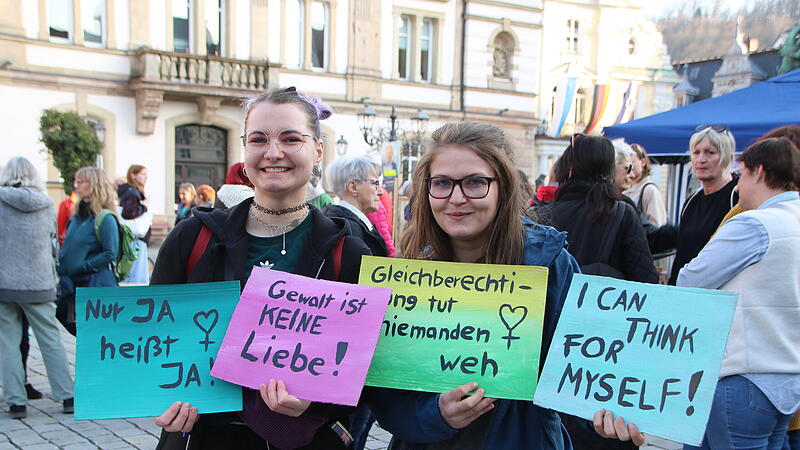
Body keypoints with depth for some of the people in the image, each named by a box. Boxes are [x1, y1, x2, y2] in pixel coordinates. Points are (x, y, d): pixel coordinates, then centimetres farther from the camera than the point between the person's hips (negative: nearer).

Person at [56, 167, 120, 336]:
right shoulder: (77, 215, 12)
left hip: (96, 284, -8)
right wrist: (62, 264, 6)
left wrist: (83, 266, -18)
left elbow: (110, 254, -18)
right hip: (72, 283, 8)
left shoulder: (105, 218, -13)